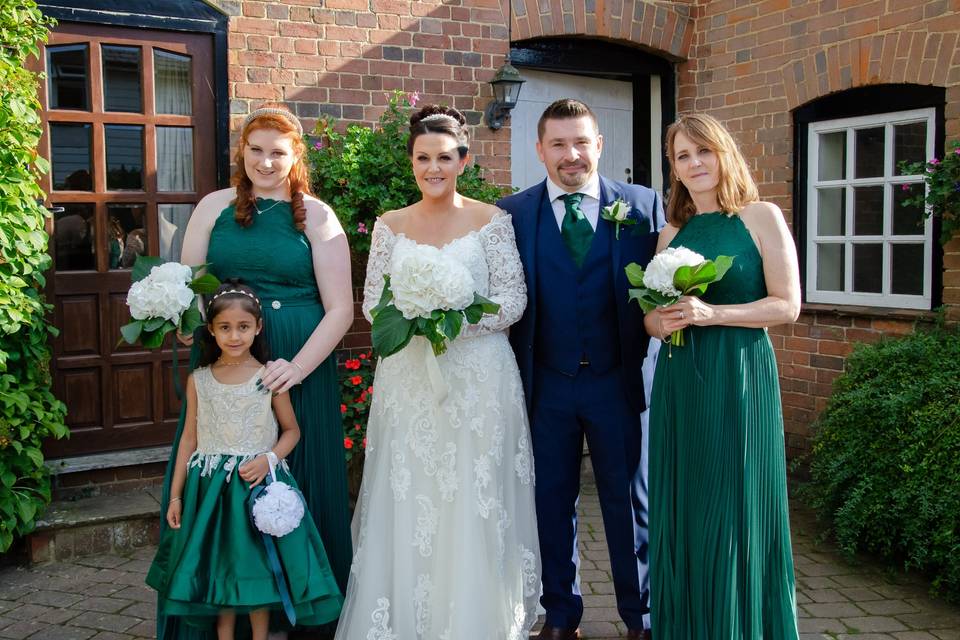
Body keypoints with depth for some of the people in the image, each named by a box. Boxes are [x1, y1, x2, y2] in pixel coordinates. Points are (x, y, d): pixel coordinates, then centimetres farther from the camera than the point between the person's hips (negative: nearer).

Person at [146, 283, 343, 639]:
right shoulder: (199, 380, 2)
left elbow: (292, 430, 2)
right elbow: (189, 439, 6)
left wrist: (269, 459, -17)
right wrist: (175, 495, 6)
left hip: (257, 482, -2)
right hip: (210, 487, 2)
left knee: (256, 566, 6)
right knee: (219, 565, 11)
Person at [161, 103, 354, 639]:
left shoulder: (316, 216, 2)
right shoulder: (215, 207, 9)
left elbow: (340, 309, -3)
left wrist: (298, 367, -15)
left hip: (298, 365, -2)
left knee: (296, 479, 6)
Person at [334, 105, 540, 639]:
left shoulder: (491, 220, 0)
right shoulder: (390, 225, 8)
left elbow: (513, 299, -4)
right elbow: (372, 300, 7)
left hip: (478, 378, -2)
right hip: (407, 379, 2)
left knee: (476, 502, 1)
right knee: (407, 502, 4)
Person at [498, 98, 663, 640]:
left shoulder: (643, 206, 0)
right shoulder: (512, 212, 1)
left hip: (618, 381, -1)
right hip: (546, 385, 1)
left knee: (629, 501, 12)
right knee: (552, 503, 13)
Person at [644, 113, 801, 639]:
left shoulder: (761, 217, -1)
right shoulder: (672, 232, 12)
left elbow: (787, 305, -7)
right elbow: (651, 313, 16)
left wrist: (711, 313, -18)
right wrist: (659, 322, -7)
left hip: (739, 377, -4)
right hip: (679, 381, 4)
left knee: (735, 509, 1)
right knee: (683, 508, 8)